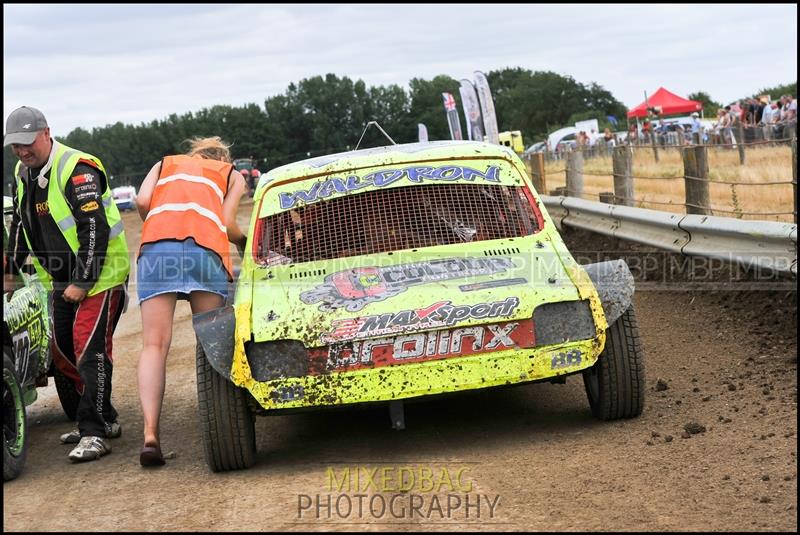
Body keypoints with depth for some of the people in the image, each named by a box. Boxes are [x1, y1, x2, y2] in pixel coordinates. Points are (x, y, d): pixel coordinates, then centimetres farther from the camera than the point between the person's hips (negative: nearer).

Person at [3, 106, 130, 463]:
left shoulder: (76, 170, -19)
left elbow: (95, 229, -24)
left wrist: (82, 282, -24)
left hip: (100, 275, -9)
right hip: (62, 279, 9)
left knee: (90, 350, -15)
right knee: (62, 352, 10)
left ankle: (94, 433, -14)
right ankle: (104, 419, 22)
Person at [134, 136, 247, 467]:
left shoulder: (164, 165, 32)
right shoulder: (232, 175, 29)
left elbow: (142, 202, 13)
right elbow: (227, 222, 13)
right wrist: (244, 241, 32)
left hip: (156, 245, 1)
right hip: (206, 246, -1)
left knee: (154, 345, -5)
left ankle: (150, 434, -18)